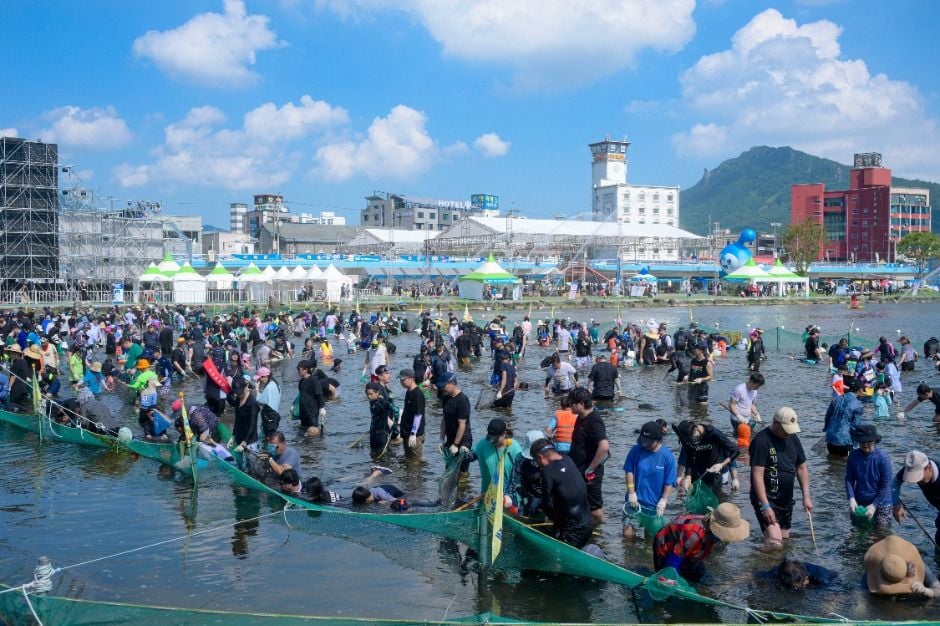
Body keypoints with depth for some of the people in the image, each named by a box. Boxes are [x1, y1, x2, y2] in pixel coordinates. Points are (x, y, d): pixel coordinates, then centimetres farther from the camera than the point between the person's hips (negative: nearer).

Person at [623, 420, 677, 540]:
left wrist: (663, 500, -12)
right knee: (628, 535, -4)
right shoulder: (636, 450, -7)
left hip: (655, 504, -1)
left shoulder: (667, 456, -10)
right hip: (635, 501, 1)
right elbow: (629, 471, 0)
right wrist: (631, 492, -7)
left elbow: (669, 482, -5)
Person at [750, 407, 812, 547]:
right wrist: (765, 506, -24)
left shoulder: (792, 438, 6)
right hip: (766, 498, -7)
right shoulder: (762, 440, -16)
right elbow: (757, 475, -20)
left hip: (786, 499, 7)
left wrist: (806, 496, 3)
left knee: (785, 539, 12)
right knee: (775, 543, -20)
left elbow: (801, 467, 13)